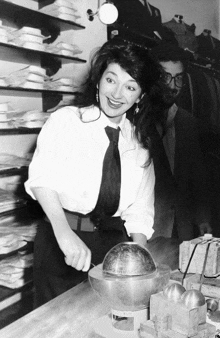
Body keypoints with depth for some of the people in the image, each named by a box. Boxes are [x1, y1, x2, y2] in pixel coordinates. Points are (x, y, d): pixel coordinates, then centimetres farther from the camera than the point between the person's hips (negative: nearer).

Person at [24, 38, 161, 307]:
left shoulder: (139, 144, 8)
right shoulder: (66, 120, -5)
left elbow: (140, 210, 6)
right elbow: (42, 178, -18)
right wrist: (64, 232, -32)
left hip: (114, 244, 4)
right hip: (59, 242, -3)